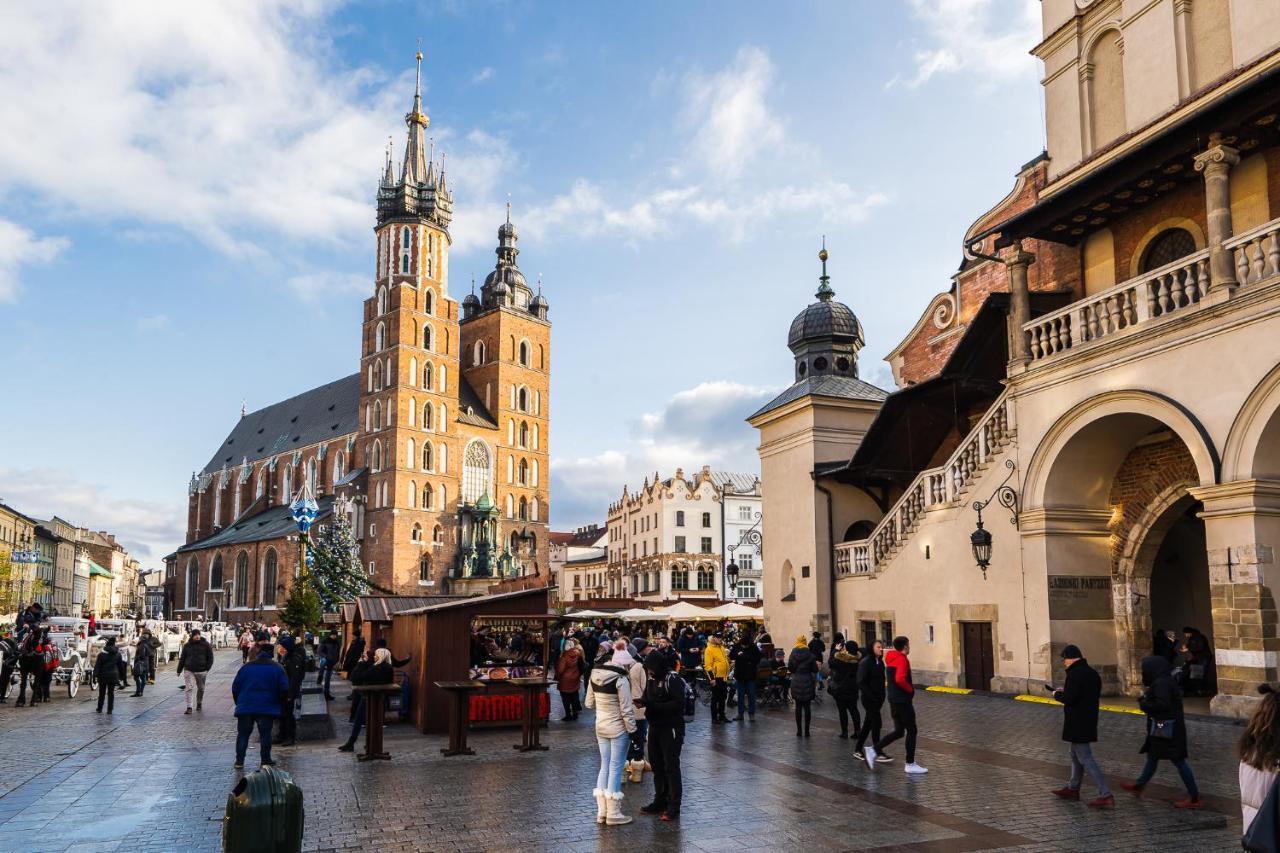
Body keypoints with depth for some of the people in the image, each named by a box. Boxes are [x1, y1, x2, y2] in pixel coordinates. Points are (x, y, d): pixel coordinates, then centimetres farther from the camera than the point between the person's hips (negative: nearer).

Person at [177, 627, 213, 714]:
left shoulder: (205, 645, 0)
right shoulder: (187, 645, 4)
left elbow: (210, 658, 3)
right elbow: (182, 658, 10)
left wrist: (207, 668, -6)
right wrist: (179, 670, 9)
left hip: (201, 671, 0)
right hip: (189, 671, 0)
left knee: (201, 688, 13)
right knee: (189, 688, -9)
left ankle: (199, 703, 34)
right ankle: (189, 707, -9)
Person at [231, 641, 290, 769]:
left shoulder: (246, 667, 6)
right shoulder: (277, 668, 0)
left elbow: (235, 687, 7)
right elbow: (284, 689, -4)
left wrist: (238, 702, 19)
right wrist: (279, 703, 12)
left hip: (245, 707, 1)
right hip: (268, 708, -1)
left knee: (243, 734, 10)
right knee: (265, 734, 5)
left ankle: (239, 761, 11)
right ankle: (266, 761, 6)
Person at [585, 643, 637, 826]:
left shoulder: (594, 676, 1)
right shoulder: (621, 679, -19)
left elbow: (589, 703, 10)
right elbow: (626, 710, -18)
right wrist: (632, 730, -9)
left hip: (600, 727, 6)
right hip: (618, 728, -6)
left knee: (604, 766, 15)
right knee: (616, 768, 2)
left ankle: (601, 811, 19)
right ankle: (613, 814, 8)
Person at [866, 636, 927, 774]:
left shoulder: (891, 659, 12)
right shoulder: (902, 660, -17)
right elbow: (900, 679, -31)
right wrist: (910, 689, -14)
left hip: (893, 700, 9)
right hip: (903, 701, -9)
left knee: (899, 731, 14)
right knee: (911, 731, 4)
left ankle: (874, 750, 5)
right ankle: (910, 764, 10)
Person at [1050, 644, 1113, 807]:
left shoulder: (1075, 673, -19)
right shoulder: (1093, 673, 10)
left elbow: (1070, 699, -25)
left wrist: (1057, 694, -4)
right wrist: (1066, 691, 16)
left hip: (1077, 724, -10)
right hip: (1089, 721, 10)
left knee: (1085, 758, -6)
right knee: (1076, 754, 22)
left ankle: (1106, 795, -8)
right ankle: (1073, 788, 33)